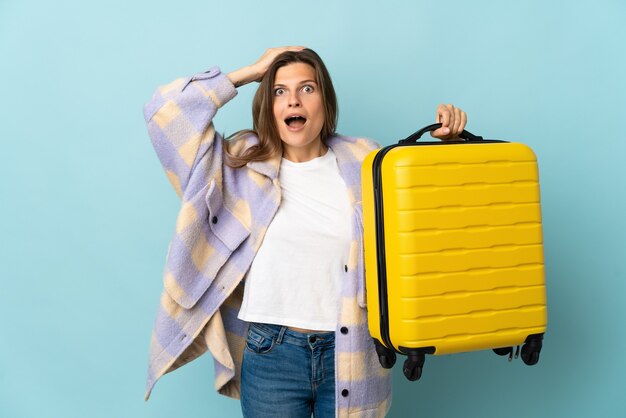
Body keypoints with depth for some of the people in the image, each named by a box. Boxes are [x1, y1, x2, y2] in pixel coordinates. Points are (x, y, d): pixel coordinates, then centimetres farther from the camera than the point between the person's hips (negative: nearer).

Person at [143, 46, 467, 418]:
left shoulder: (366, 163, 2)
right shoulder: (243, 163, 0)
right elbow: (165, 111, -4)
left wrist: (446, 140, -6)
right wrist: (251, 72, -2)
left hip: (351, 356, 1)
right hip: (271, 355, 0)